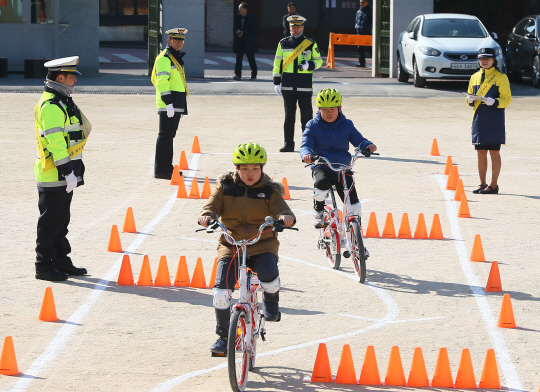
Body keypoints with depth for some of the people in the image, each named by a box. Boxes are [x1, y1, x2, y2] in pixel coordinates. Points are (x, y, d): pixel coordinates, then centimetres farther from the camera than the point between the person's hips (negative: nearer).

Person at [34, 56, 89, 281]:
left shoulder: (62, 102, 15)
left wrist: (72, 170, 23)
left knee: (61, 220, 16)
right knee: (50, 222, -3)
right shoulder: (50, 106, -18)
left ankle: (61, 262, 24)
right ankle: (44, 266, 3)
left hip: (63, 176, 10)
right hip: (53, 176, -10)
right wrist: (68, 171, -23)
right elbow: (55, 141, -23)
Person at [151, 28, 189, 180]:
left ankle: (167, 167, 22)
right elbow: (161, 82, -20)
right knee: (165, 136, -9)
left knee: (169, 135, 15)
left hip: (176, 105, 10)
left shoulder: (176, 58, 20)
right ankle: (160, 170, -8)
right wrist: (168, 103, -25)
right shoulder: (164, 59, -12)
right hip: (168, 106, -10)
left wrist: (181, 107, 26)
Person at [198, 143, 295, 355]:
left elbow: (281, 209, -8)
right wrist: (206, 216, -27)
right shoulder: (225, 187, 5)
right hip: (231, 244, 1)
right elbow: (212, 206, -2)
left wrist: (286, 217, -34)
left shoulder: (269, 190, 2)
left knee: (268, 274, -32)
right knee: (221, 289, -14)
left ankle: (271, 302, 5)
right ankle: (223, 336, 6)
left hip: (262, 244, -1)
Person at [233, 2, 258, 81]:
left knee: (251, 59, 4)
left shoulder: (252, 18, -4)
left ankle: (254, 75, 17)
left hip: (249, 42, -3)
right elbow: (234, 28, 11)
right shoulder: (237, 18, 9)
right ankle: (238, 75, -5)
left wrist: (243, 33, -17)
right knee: (238, 59, -4)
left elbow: (253, 30, -9)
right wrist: (237, 31, -13)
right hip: (239, 42, 3)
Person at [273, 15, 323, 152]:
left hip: (305, 86, -2)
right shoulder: (283, 43, 10)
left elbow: (319, 61, 8)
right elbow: (277, 63, 12)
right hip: (288, 87, 2)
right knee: (289, 116, 4)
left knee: (306, 115, 0)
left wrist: (309, 65, -14)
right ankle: (288, 144, 10)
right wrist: (277, 82, 5)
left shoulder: (311, 44, 4)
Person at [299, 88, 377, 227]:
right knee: (321, 183, -36)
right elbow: (306, 144, -8)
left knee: (354, 206, -7)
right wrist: (306, 154, -32)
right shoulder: (313, 126, 2)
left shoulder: (347, 125, 5)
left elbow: (358, 140, 2)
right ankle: (318, 212, -8)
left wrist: (368, 145, -22)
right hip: (321, 168, -1)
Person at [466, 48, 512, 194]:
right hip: (479, 120, 5)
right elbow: (470, 96, 20)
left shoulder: (501, 77, -2)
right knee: (481, 152, 8)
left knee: (494, 152, -2)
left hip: (495, 121, -5)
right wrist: (470, 100, -3)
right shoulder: (475, 77, 14)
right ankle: (482, 184, 15)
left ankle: (493, 185, 3)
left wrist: (494, 102, -23)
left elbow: (507, 99, -6)